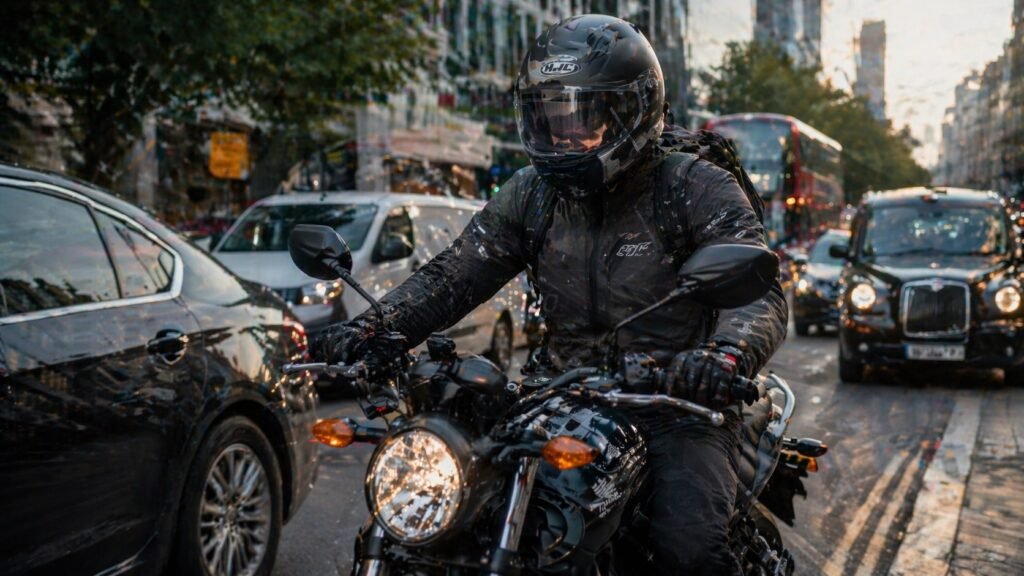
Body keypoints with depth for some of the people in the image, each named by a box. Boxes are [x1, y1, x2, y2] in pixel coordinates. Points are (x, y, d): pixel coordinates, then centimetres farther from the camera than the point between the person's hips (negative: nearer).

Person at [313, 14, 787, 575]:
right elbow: (451, 276, 6)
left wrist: (726, 355, -41)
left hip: (675, 403, -4)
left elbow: (761, 292, -17)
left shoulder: (698, 188, -6)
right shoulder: (532, 193, 9)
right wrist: (372, 326, -12)